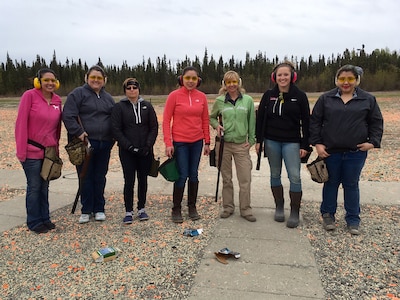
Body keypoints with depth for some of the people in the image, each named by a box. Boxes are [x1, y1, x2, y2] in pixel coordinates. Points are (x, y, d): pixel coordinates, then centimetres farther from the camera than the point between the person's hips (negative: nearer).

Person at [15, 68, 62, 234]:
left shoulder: (57, 100, 5)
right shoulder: (29, 95, -9)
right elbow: (21, 123, -11)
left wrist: (56, 148, 12)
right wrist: (21, 150, -13)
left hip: (49, 151, 5)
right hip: (32, 151, -5)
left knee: (44, 187, 14)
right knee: (34, 187, 3)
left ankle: (45, 218, 26)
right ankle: (34, 222, 17)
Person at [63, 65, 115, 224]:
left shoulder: (108, 98, 15)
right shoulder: (78, 94, -2)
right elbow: (68, 116, -10)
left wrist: (113, 137, 8)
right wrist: (78, 132, -17)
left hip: (104, 144, 4)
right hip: (85, 142, -4)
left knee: (100, 177, 10)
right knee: (85, 177, 3)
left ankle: (99, 209, 22)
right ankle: (86, 210, 16)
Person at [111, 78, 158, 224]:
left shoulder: (147, 106, 7)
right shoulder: (119, 107, 1)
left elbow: (154, 128, 4)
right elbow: (116, 130, -4)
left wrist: (148, 146, -8)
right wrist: (129, 146, -12)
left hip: (145, 151, 2)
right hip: (127, 152, -2)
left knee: (143, 180, 10)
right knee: (129, 181, -2)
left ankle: (141, 209, 23)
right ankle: (128, 212, 11)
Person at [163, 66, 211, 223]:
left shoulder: (201, 96, 4)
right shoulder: (174, 95, -6)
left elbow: (205, 120, 9)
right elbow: (166, 120, -6)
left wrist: (207, 142, 8)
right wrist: (168, 143, -11)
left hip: (197, 142, 3)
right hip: (180, 142, -3)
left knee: (193, 175, 11)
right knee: (182, 176, -1)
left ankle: (192, 207, 25)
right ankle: (176, 209, 16)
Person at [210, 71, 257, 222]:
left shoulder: (248, 100, 2)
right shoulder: (220, 101, 2)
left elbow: (252, 122, 7)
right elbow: (212, 117, 15)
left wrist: (251, 140, 2)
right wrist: (217, 125, -5)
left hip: (242, 144, 0)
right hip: (224, 143, 0)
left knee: (245, 178, -1)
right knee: (226, 178, 9)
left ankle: (245, 209, 14)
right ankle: (228, 207, 24)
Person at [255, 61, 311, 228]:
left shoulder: (300, 96, -2)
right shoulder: (268, 95, 3)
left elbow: (305, 122, -1)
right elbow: (260, 118, 6)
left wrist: (305, 145, -5)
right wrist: (259, 140, 1)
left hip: (292, 142, -2)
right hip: (271, 141, 2)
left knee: (295, 177, -7)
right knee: (275, 175, 10)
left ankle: (295, 213, 7)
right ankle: (279, 208, 24)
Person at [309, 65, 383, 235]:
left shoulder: (368, 100, 5)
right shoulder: (326, 99, 3)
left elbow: (376, 122, 10)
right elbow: (315, 121, 3)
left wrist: (373, 142, -4)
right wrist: (317, 143, -5)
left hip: (356, 152, 0)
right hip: (330, 151, 0)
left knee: (351, 185, 9)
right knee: (331, 183, 10)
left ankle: (353, 220, 21)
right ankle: (328, 215, 26)